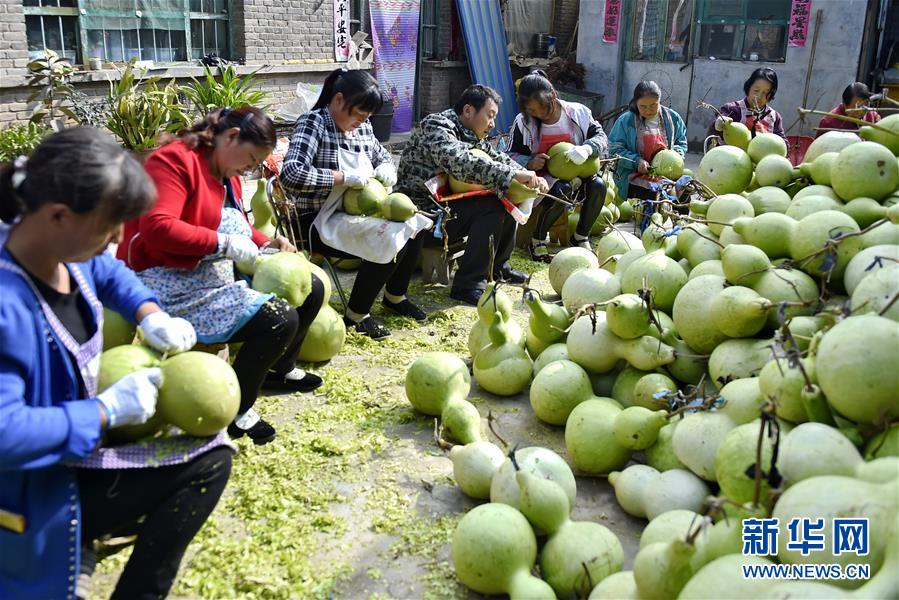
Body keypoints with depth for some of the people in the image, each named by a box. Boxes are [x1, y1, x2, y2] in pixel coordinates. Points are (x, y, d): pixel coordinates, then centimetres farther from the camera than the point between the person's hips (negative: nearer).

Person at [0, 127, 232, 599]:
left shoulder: (66, 247, -7)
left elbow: (112, 274, 17)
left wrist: (151, 316, -1)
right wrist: (108, 411, -27)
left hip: (78, 443, 9)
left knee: (212, 455, 8)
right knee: (207, 461, -9)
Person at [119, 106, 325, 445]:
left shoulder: (227, 173, 12)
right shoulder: (175, 161, -16)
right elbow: (158, 228, -28)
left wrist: (265, 243, 6)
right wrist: (225, 244, -26)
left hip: (220, 272, 10)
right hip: (172, 281, -10)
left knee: (310, 289, 13)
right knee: (280, 319, -26)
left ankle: (280, 368, 35)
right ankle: (236, 411, -6)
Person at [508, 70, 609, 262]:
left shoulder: (578, 112, -5)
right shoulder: (523, 122, -7)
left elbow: (601, 137, -7)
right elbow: (512, 155, 0)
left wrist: (587, 148, -31)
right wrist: (529, 163, -23)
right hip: (543, 177, -2)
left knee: (598, 186, -28)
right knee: (561, 190, -36)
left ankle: (581, 237, -3)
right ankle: (537, 240, -13)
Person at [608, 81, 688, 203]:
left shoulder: (673, 118, 10)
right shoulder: (625, 121, 0)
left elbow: (681, 143, 19)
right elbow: (615, 149, -3)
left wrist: (676, 153, -5)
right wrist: (636, 161, -17)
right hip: (635, 177, -3)